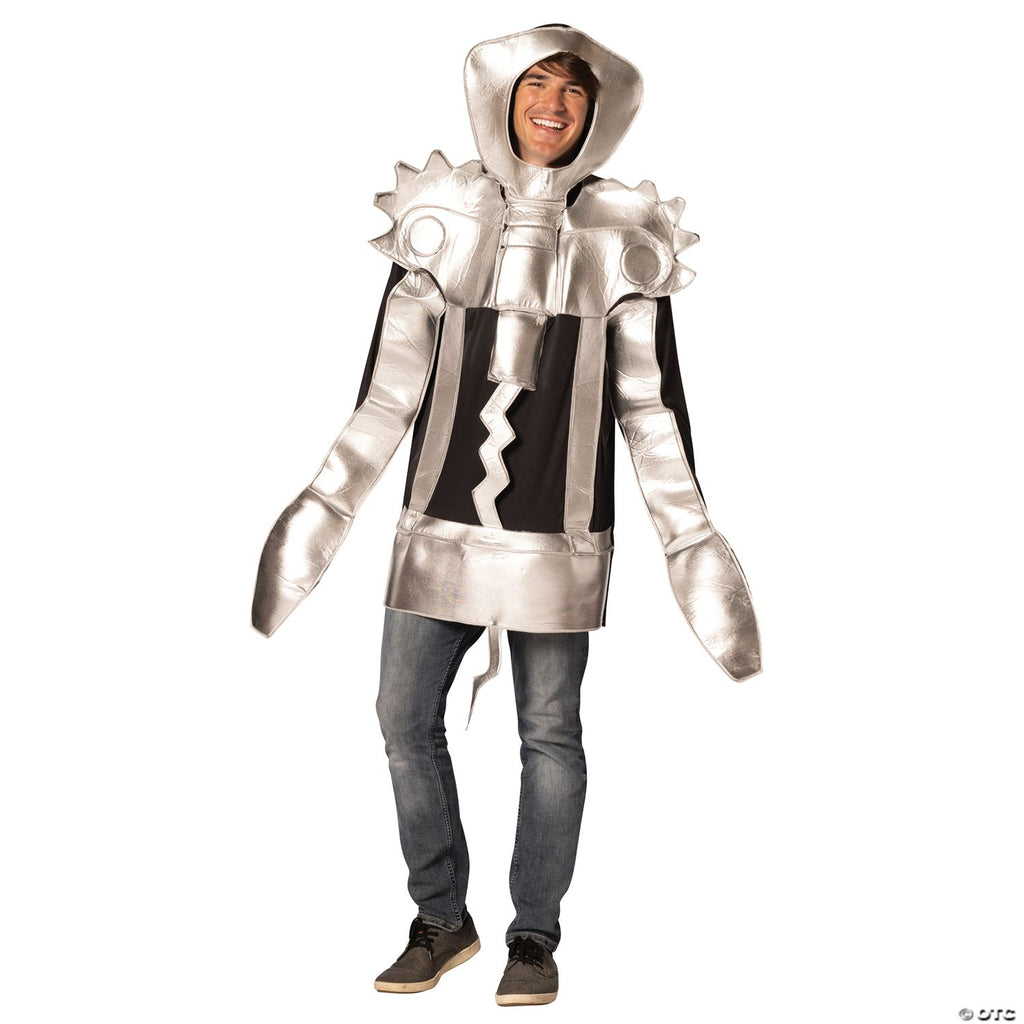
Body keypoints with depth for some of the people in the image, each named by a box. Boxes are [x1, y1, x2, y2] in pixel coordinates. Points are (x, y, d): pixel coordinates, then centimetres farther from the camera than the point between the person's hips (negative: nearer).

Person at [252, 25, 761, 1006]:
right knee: (406, 718, 4)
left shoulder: (621, 236, 4)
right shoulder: (441, 218, 6)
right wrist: (329, 500, 3)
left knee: (549, 733, 5)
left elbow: (650, 400, 5)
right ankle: (442, 919, 24)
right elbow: (391, 383, 6)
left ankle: (534, 935, 23)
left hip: (557, 529, -1)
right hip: (441, 520, 2)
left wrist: (690, 535, 2)